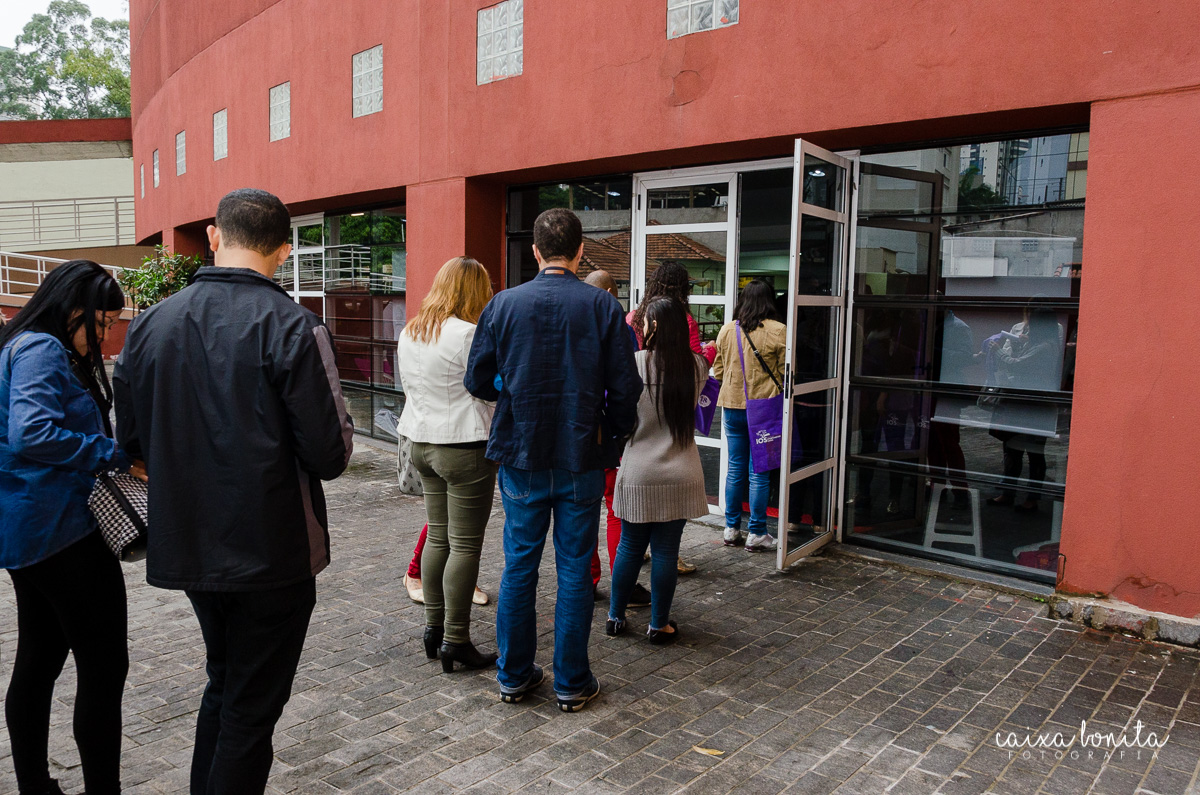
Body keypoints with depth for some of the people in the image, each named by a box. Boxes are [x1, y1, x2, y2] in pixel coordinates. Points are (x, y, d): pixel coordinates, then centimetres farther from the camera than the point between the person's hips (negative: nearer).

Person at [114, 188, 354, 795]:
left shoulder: (150, 324, -1)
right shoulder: (291, 326, -18)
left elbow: (131, 438, 8)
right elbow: (329, 455, -18)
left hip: (185, 545, 6)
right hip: (271, 552, -6)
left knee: (224, 683, 26)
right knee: (253, 706, 10)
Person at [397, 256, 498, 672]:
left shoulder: (410, 332, 10)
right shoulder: (469, 334, -16)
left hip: (423, 443, 8)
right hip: (465, 447, -8)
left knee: (438, 537, 16)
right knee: (465, 544, -1)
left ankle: (433, 626, 23)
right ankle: (455, 641, 5)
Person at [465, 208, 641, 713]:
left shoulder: (504, 305, -4)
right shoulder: (603, 307, -8)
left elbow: (477, 381, 2)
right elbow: (625, 388, -8)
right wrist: (613, 435, 8)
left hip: (521, 457, 1)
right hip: (581, 458, -1)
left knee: (519, 565, 13)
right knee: (575, 569, 9)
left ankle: (514, 676, 25)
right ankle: (571, 683, 19)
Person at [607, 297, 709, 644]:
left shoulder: (635, 362, -11)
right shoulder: (696, 366, -2)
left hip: (638, 475, -1)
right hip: (679, 476, 1)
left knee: (629, 547, 13)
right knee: (666, 551, 8)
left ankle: (615, 616, 25)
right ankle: (659, 624, 18)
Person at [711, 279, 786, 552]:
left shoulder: (726, 330, 3)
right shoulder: (778, 331, -9)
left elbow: (717, 371, 11)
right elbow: (785, 373, -6)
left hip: (731, 406, 4)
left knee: (735, 468, 13)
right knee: (759, 472, 3)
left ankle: (732, 528, 20)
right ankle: (756, 533, 9)